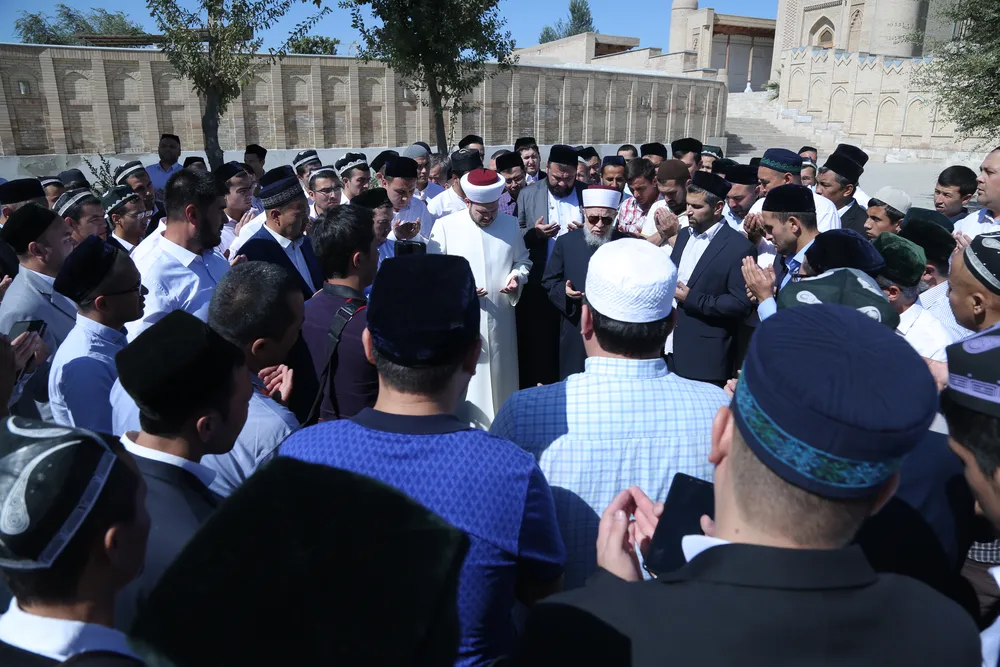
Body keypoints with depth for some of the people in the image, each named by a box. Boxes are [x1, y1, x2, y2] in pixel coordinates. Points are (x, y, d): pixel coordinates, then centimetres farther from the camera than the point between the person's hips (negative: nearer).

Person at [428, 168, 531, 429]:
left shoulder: (510, 224, 7)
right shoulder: (445, 225, -3)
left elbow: (522, 261, 16)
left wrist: (517, 277, -5)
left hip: (500, 320, 3)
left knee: (501, 377, 12)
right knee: (464, 383, -1)